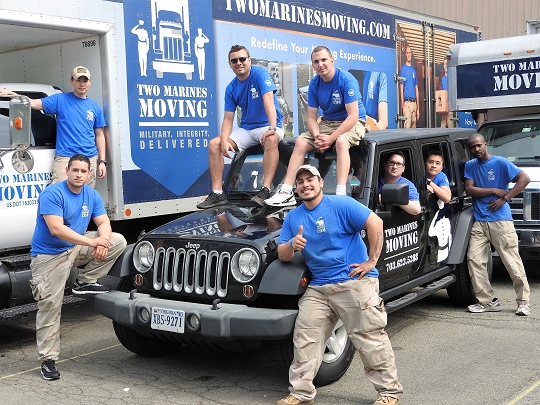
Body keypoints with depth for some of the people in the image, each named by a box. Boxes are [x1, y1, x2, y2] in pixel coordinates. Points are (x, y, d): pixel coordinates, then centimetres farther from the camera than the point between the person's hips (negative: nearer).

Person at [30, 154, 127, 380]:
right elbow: (56, 229, -29)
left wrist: (103, 241, -23)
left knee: (118, 241, -8)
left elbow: (103, 222, 2)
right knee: (50, 306, -8)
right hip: (50, 255, -6)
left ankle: (85, 281, -2)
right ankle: (48, 360, 1)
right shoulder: (52, 194, -19)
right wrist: (92, 242, -32)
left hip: (77, 248, 6)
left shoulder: (92, 195, 3)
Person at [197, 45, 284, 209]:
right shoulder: (231, 88, 3)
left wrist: (272, 128, -39)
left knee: (271, 140, -39)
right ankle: (217, 193, -12)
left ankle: (265, 191, -41)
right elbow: (228, 119, -1)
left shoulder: (260, 73, -12)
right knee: (214, 144, -12)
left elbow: (268, 99, -26)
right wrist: (224, 141, -20)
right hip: (246, 129, 5)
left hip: (267, 127, -5)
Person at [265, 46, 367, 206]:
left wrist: (331, 138, -29)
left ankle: (341, 193, -43)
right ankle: (286, 192, -17)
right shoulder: (314, 84, -1)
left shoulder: (346, 80, -18)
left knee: (341, 141, -37)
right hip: (328, 123, 6)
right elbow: (311, 117, 0)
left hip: (353, 123, -6)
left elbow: (353, 116, -23)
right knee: (300, 142, -13)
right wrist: (317, 137, -21)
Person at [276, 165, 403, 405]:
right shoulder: (293, 217, 11)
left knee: (370, 340, 0)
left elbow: (375, 223, -12)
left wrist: (371, 261, -13)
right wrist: (292, 244, -14)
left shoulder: (341, 205, -7)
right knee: (304, 340, 4)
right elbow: (282, 255, 9)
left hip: (355, 283, -6)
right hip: (318, 288, 6)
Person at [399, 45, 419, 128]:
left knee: (414, 127, 8)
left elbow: (416, 90, 16)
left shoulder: (414, 70, 15)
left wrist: (418, 107, 12)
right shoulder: (403, 69, -2)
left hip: (414, 102, 6)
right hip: (407, 102, -6)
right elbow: (401, 89, -6)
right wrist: (403, 105, -13)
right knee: (407, 127, -10)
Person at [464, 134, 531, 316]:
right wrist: (495, 191, -8)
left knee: (512, 262, -5)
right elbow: (469, 189, 2)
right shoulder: (470, 166, 12)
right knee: (474, 259, -3)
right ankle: (487, 301, 5)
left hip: (501, 220, -4)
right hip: (479, 221, 5)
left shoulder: (500, 163, -1)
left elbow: (524, 178, -10)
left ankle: (523, 301, 5)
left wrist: (504, 199, -13)